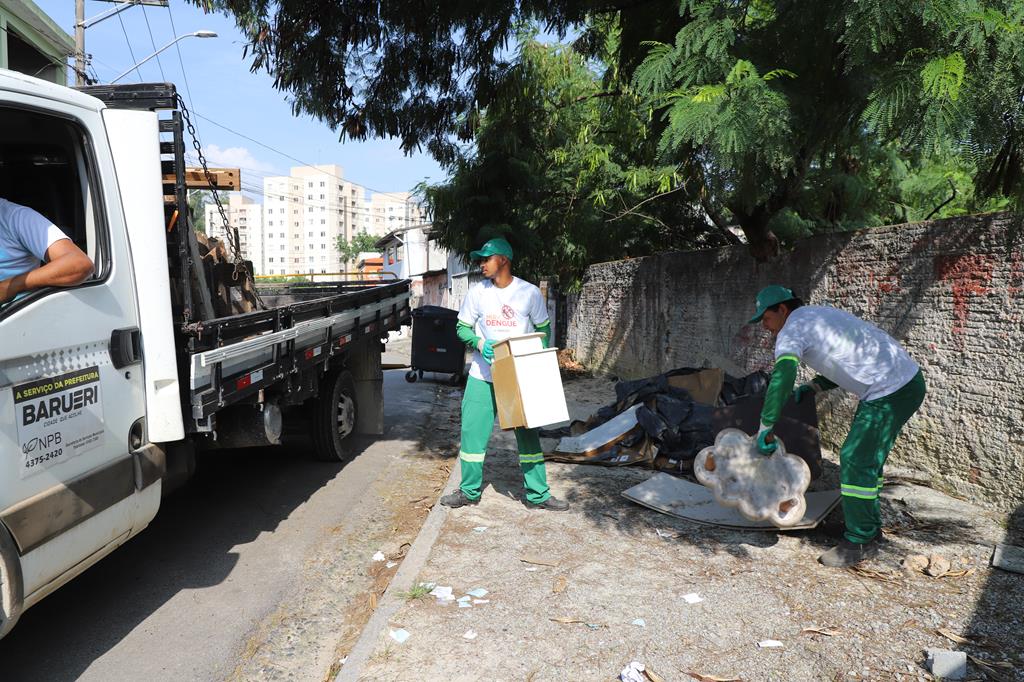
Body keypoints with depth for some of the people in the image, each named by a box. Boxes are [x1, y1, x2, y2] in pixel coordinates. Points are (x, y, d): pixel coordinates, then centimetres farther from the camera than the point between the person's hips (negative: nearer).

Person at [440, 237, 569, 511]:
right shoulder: (478, 292, -1)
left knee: (528, 434, 4)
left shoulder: (529, 293, -5)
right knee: (473, 430, 2)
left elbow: (543, 329, 6)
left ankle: (537, 494, 15)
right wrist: (479, 343, -14)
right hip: (482, 376, 1)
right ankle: (469, 491, 19)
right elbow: (462, 327, 6)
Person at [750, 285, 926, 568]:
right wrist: (811, 388, 12)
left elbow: (782, 378, -28)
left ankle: (860, 542, 4)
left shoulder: (793, 329, -13)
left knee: (856, 461, -6)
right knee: (865, 458, 18)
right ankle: (870, 528, 29)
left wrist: (764, 429, -22)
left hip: (892, 392, -10)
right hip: (908, 379, 10)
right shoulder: (818, 315, 18)